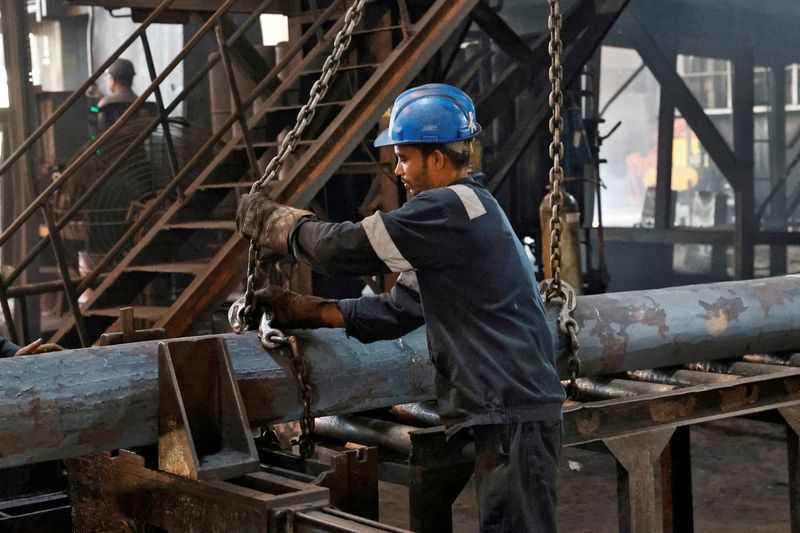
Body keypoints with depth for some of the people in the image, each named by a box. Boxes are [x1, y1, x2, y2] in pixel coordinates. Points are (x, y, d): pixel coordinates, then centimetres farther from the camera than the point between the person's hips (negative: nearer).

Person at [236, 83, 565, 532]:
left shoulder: (451, 209, -15)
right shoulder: (466, 210, 18)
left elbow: (347, 248, -16)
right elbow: (400, 308, 15)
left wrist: (272, 219, 0)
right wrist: (306, 311, 9)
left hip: (515, 414, -10)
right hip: (504, 409, 10)